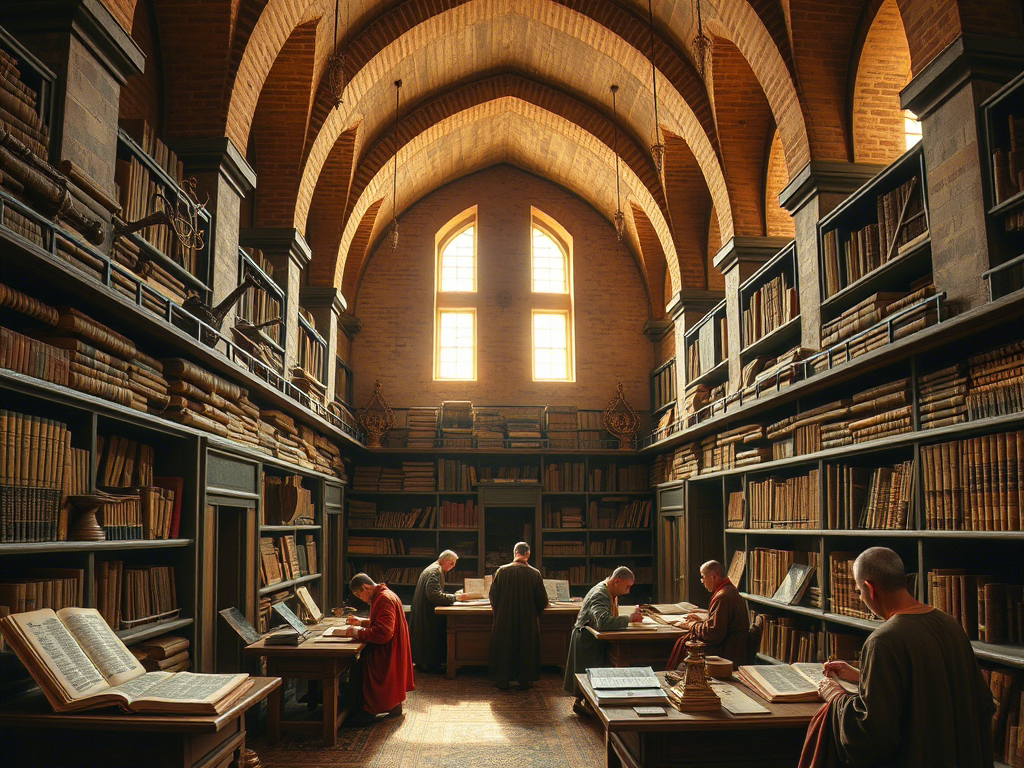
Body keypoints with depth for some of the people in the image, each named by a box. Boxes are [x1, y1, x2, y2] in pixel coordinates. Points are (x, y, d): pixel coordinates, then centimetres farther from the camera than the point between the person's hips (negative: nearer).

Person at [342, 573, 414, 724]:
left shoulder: (384, 600, -21)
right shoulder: (383, 596, 13)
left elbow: (383, 633, -29)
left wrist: (358, 632, -19)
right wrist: (362, 622, 17)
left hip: (386, 654, -11)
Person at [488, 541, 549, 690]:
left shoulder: (501, 571, -11)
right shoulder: (535, 573, -12)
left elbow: (493, 596, -1)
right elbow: (543, 601, -4)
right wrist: (534, 611, 17)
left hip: (504, 620, 0)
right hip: (528, 621, 0)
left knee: (504, 648, 14)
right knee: (526, 649, 15)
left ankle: (503, 680, 19)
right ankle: (524, 680, 21)